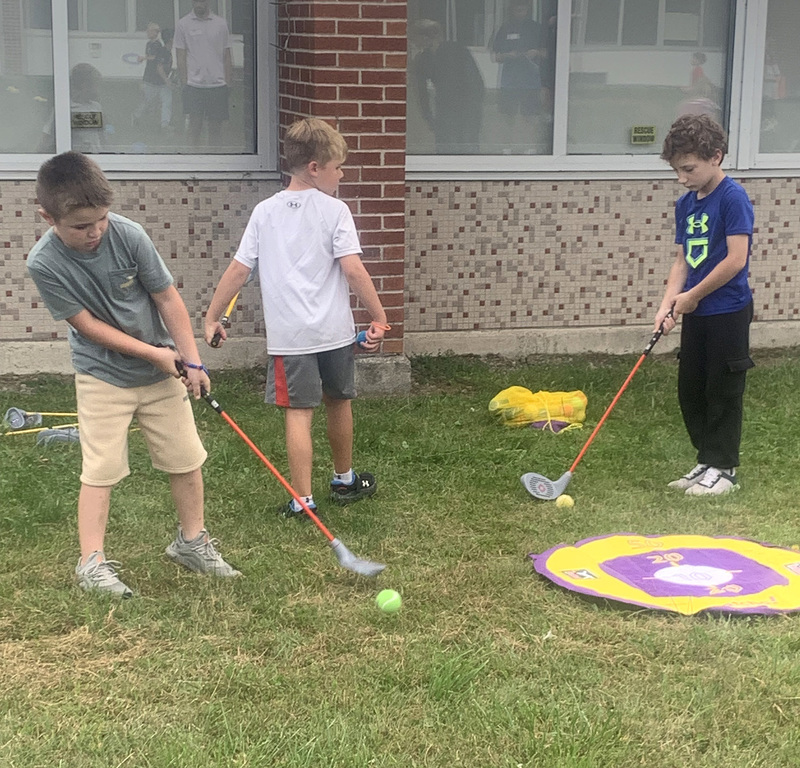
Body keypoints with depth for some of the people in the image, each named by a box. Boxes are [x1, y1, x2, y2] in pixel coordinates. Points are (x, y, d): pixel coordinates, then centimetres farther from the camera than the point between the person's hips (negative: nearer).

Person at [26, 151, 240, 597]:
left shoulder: (129, 235, -18)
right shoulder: (44, 264, -21)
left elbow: (168, 298, -9)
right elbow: (88, 324, -16)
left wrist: (191, 360, -10)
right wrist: (153, 353, -16)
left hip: (162, 371, 3)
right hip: (103, 378, -2)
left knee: (188, 460, 8)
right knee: (100, 470, -3)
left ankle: (192, 541, 26)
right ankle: (92, 563, 7)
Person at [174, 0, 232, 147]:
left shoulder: (221, 23, 7)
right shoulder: (183, 24, 3)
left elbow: (227, 56, 11)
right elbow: (180, 57, 2)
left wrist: (228, 83, 5)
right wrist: (184, 83, -5)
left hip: (218, 84, 2)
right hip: (194, 84, -2)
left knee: (216, 127, 4)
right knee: (195, 125, -5)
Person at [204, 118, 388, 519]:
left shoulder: (265, 211, 2)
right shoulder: (334, 211, -6)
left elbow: (238, 269, 2)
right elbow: (353, 269, -14)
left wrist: (212, 318, 9)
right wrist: (379, 318, -8)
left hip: (289, 335, 0)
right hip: (334, 331, 0)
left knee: (299, 413, 0)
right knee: (338, 403, 18)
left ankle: (302, 499, -3)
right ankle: (344, 480, 36)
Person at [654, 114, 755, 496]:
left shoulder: (732, 198, -16)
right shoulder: (685, 204, 8)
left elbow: (736, 260, -21)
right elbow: (682, 260, 9)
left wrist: (692, 296, -13)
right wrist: (669, 302, -6)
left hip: (728, 312, -8)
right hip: (695, 313, 8)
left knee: (723, 392, 1)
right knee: (690, 390, 13)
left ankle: (723, 469, 12)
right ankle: (707, 460, 26)